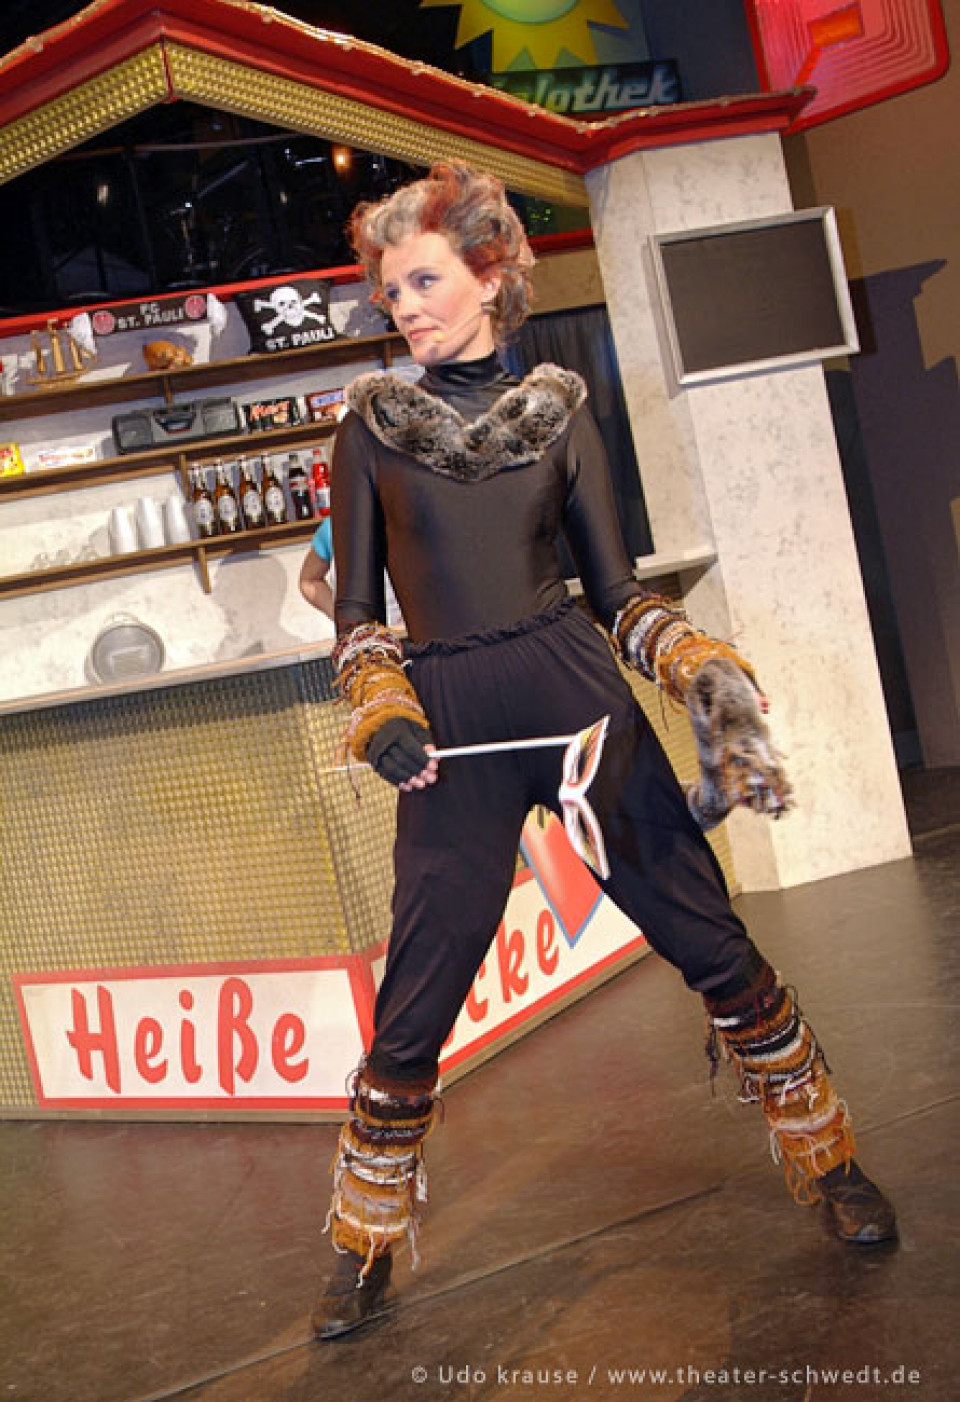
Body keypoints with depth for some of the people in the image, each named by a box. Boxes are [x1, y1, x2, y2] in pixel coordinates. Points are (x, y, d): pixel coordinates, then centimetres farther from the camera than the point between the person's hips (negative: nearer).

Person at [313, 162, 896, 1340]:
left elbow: (616, 593, 9)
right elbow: (355, 611, 6)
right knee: (412, 1012, 1)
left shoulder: (556, 413, 9)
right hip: (450, 724, -1)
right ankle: (364, 1250, 22)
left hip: (577, 695, 1)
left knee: (715, 949, 1)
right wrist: (379, 706, -13)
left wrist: (704, 671, -8)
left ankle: (829, 1164, 24)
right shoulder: (372, 423, 7)